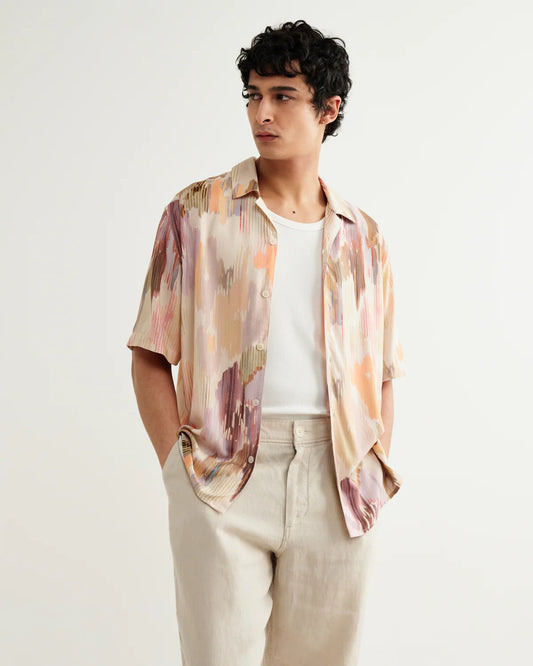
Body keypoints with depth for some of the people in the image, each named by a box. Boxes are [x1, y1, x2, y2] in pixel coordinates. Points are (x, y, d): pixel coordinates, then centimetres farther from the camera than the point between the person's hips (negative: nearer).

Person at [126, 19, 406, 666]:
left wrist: (376, 471, 3)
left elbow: (380, 373, 14)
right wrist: (178, 461, -8)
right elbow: (150, 355, 2)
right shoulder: (198, 212, 3)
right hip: (223, 474, -2)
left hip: (337, 483, 3)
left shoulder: (362, 237, 11)